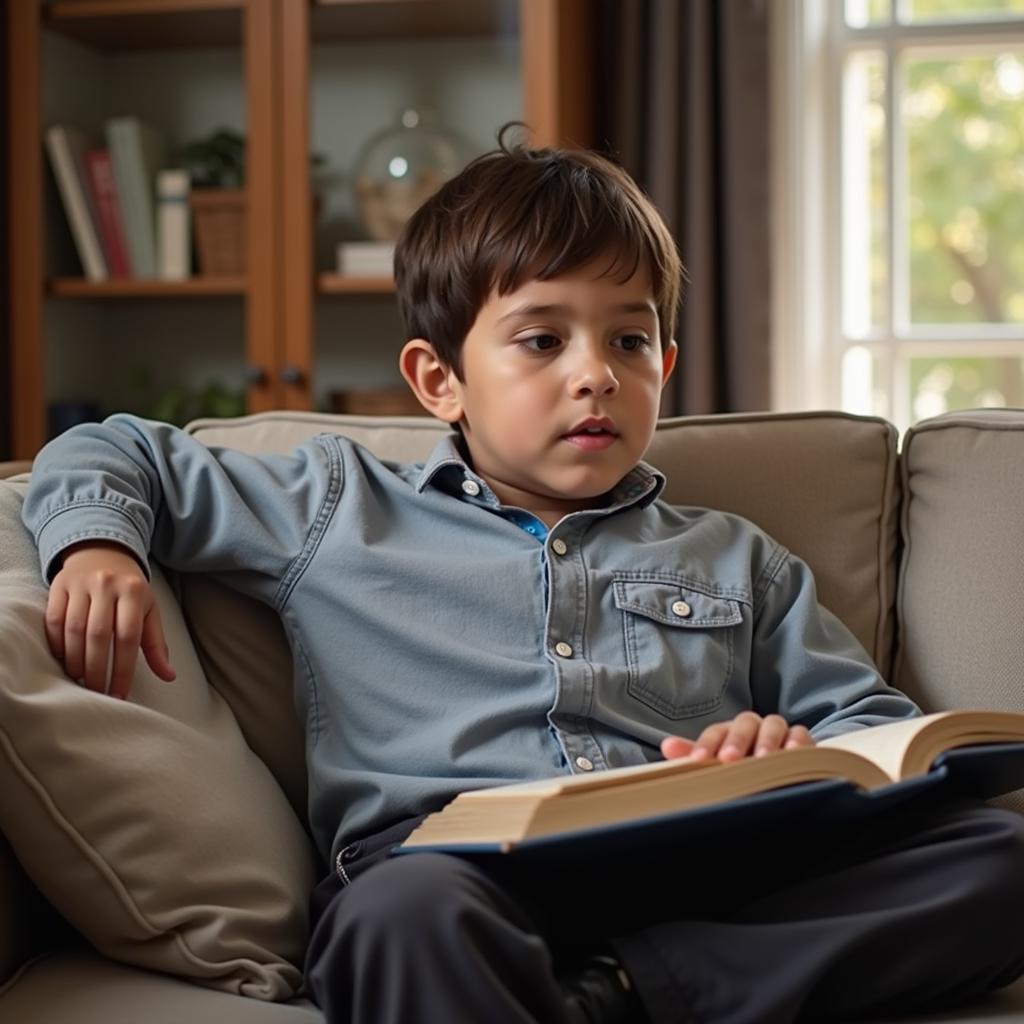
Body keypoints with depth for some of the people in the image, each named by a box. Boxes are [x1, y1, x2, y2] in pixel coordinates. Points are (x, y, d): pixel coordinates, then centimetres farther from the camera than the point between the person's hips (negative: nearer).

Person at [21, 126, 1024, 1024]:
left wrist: (801, 755, 1)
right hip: (441, 867, -3)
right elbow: (109, 453, 30)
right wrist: (95, 543, 6)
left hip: (698, 881, 4)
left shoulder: (733, 560, 28)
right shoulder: (337, 510, 23)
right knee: (407, 914, -42)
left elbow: (883, 727, 25)